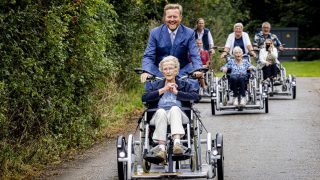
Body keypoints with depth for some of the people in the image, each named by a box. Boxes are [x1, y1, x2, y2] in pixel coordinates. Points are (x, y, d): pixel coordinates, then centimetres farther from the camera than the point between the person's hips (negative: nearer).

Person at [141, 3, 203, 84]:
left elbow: (194, 55, -5)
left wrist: (198, 70, -28)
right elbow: (148, 56, -4)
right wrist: (146, 71, -25)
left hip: (182, 72, 0)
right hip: (160, 73, 0)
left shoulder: (189, 33, 0)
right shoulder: (155, 33, -1)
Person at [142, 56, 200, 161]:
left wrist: (177, 92, 2)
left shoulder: (184, 85, 25)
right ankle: (161, 147, -50)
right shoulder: (155, 85, 28)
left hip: (177, 114, -1)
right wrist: (163, 90, 1)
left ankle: (177, 142, -56)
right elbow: (144, 98, 7)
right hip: (159, 115, 1)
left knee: (174, 108, -36)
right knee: (161, 111, -35)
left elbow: (196, 97, 5)